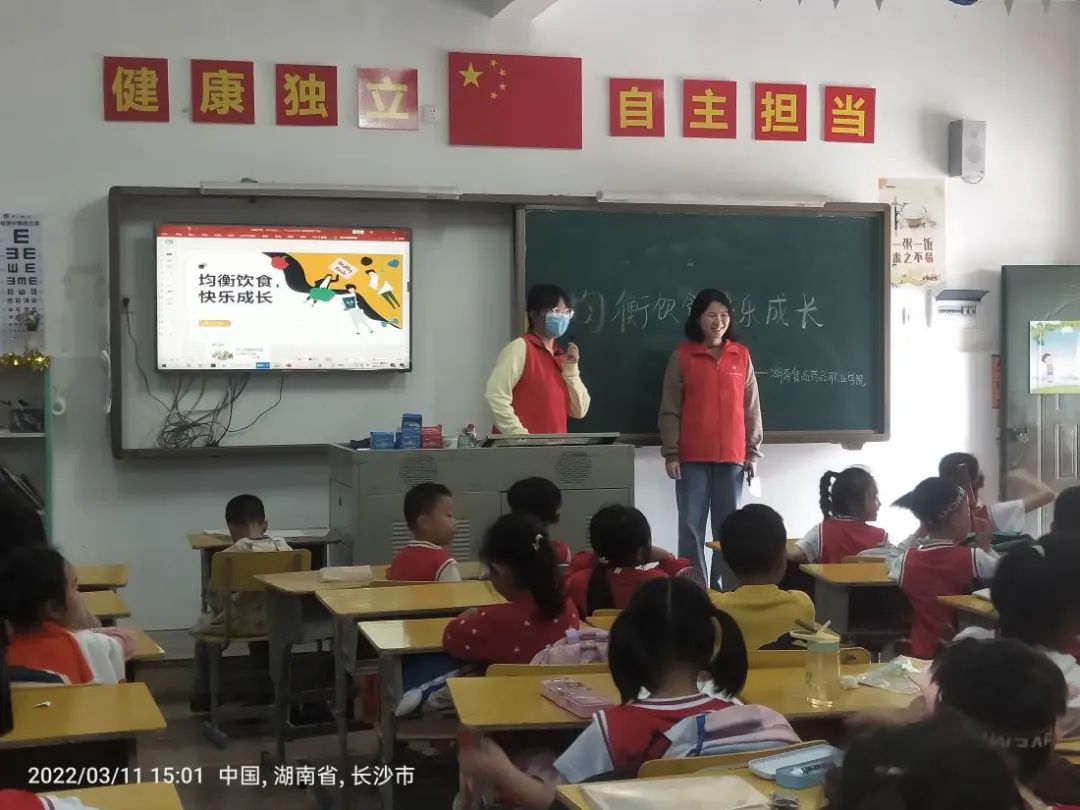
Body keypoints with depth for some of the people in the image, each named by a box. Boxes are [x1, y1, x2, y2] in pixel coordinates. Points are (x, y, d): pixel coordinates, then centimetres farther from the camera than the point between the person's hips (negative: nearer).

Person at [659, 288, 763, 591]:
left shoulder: (742, 355, 7)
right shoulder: (682, 356, 1)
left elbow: (751, 408, 9)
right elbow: (670, 409, 1)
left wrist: (753, 452, 6)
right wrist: (671, 453, -5)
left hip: (731, 456, 2)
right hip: (692, 457, -2)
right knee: (691, 527, -1)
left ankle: (726, 592, 12)